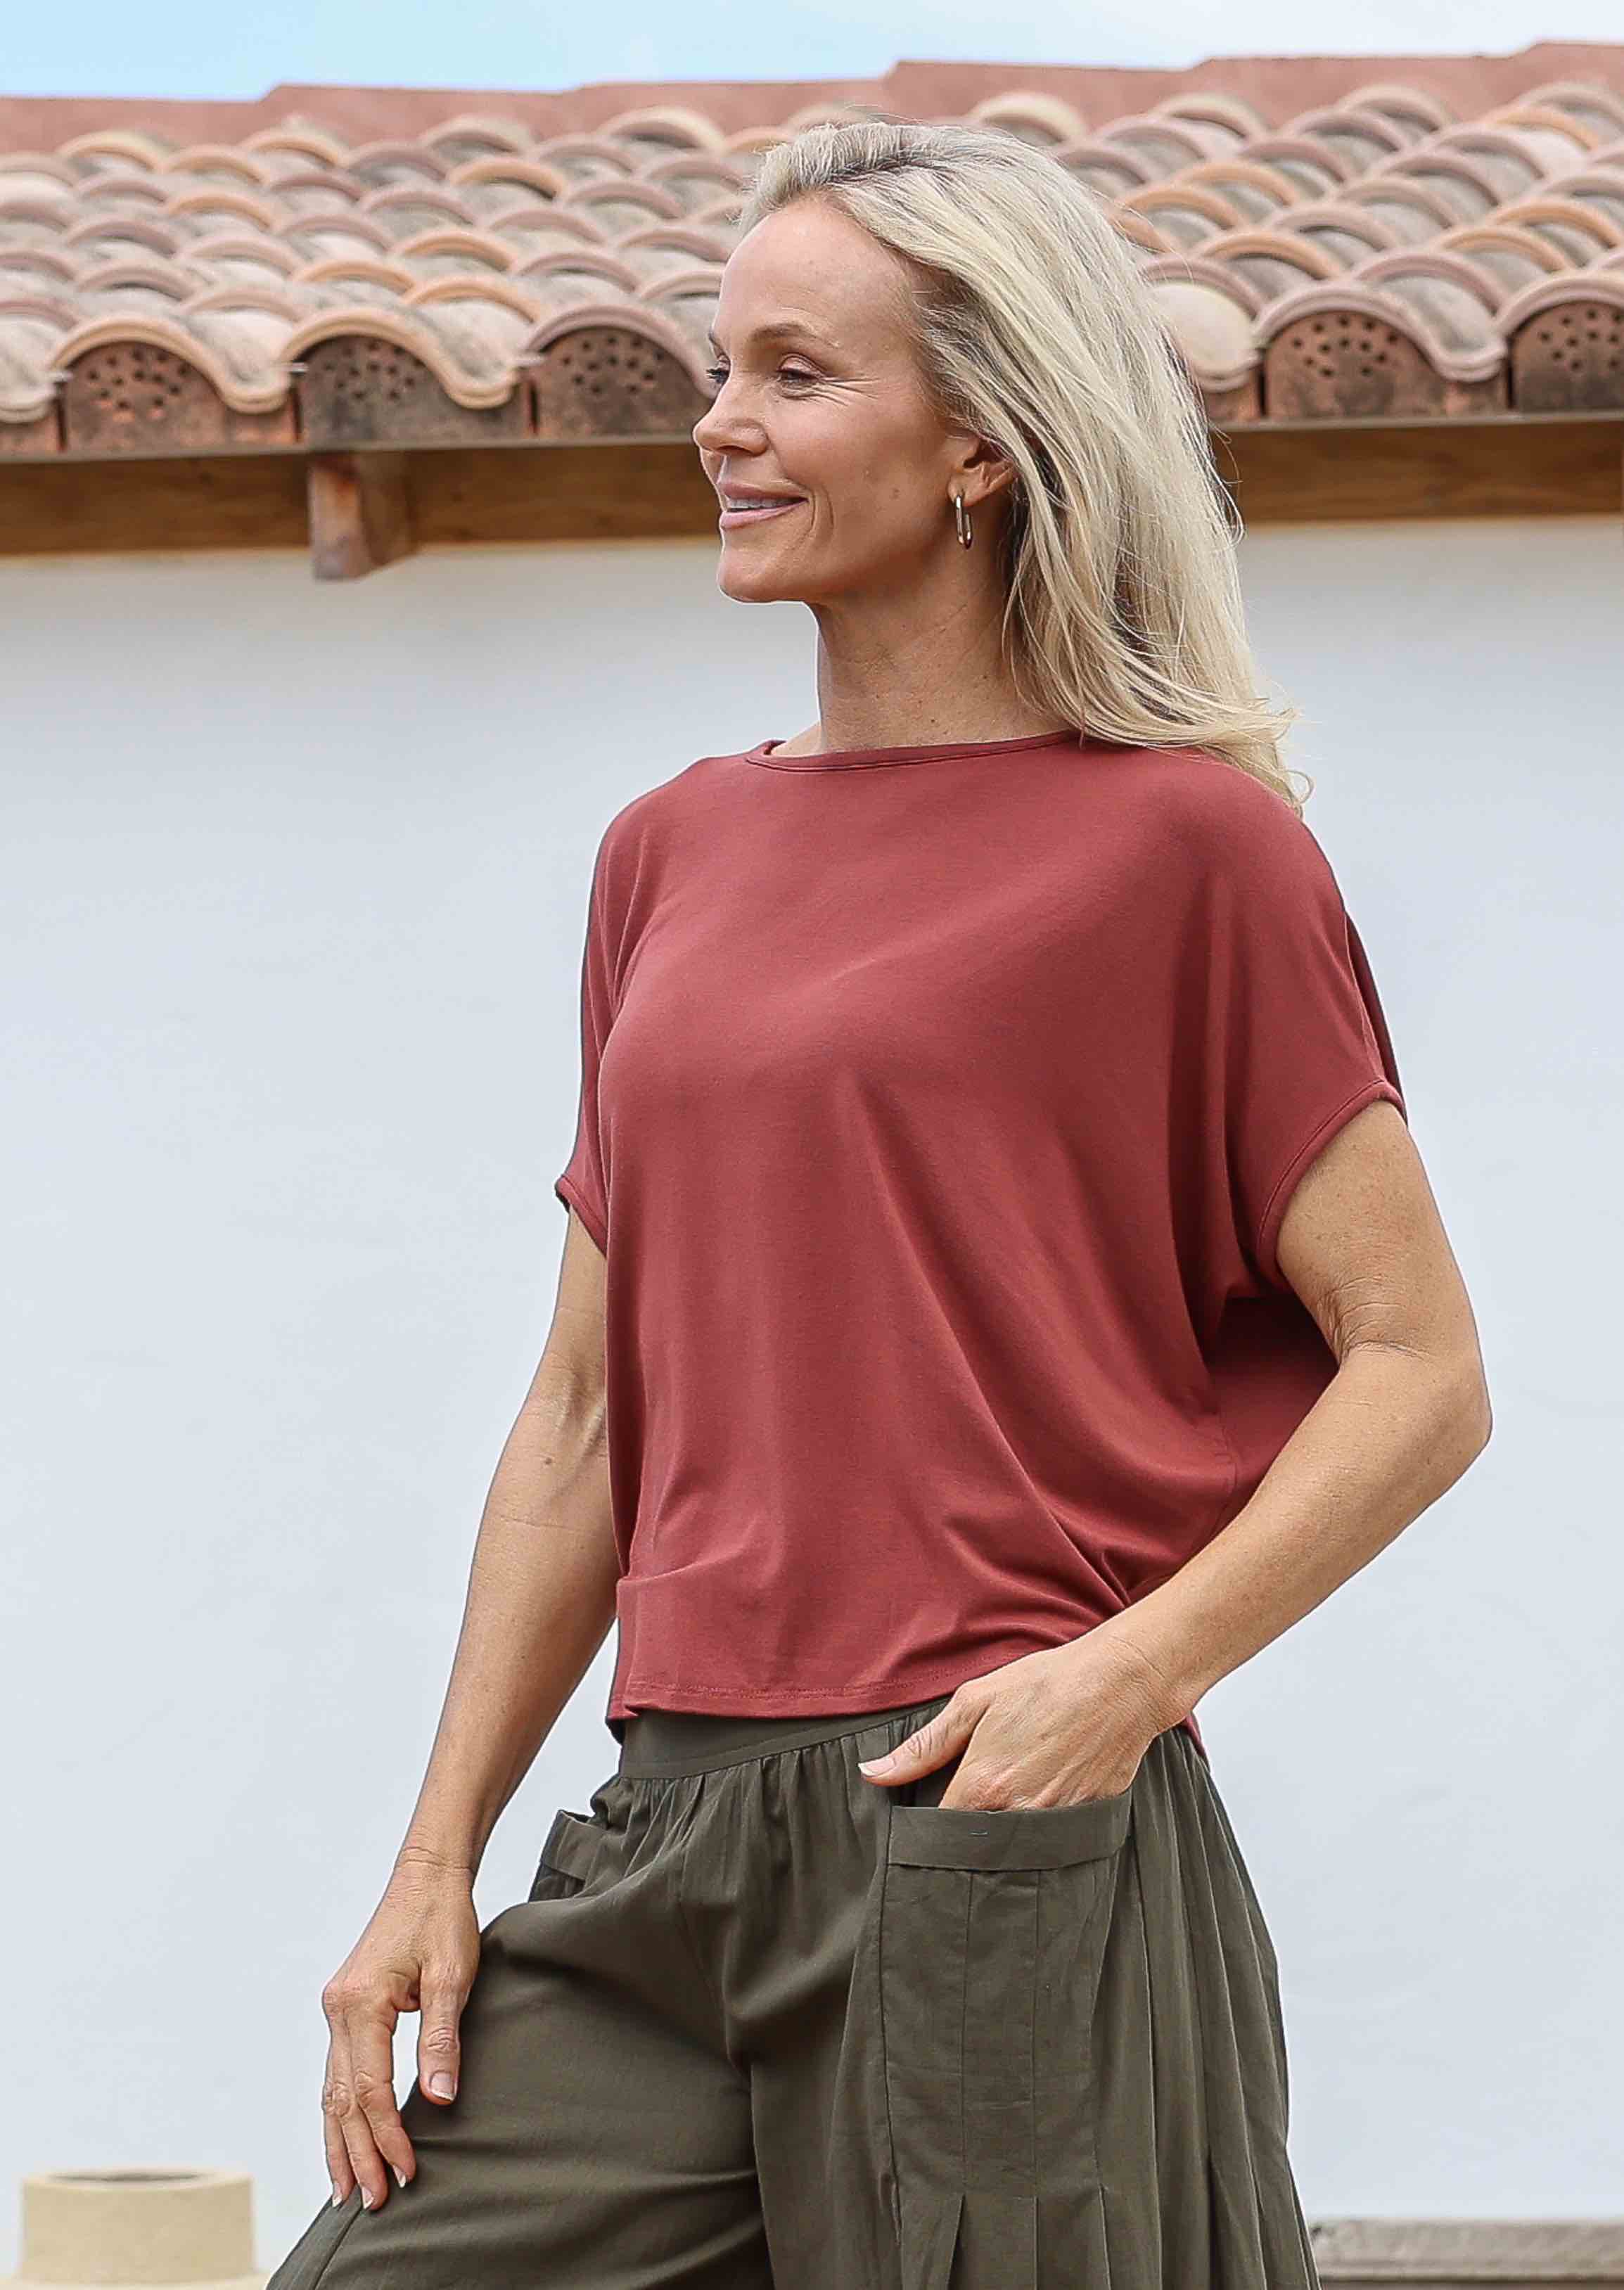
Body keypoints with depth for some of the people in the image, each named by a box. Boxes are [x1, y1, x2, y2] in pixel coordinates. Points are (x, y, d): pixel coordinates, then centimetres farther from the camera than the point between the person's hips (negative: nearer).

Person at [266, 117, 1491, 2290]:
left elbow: (1423, 1371, -4)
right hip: (675, 1855, 6)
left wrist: (1128, 1672, -17)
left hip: (1005, 1851, -5)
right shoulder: (672, 854, 15)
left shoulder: (1183, 841, -2)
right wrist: (436, 1863, 11)